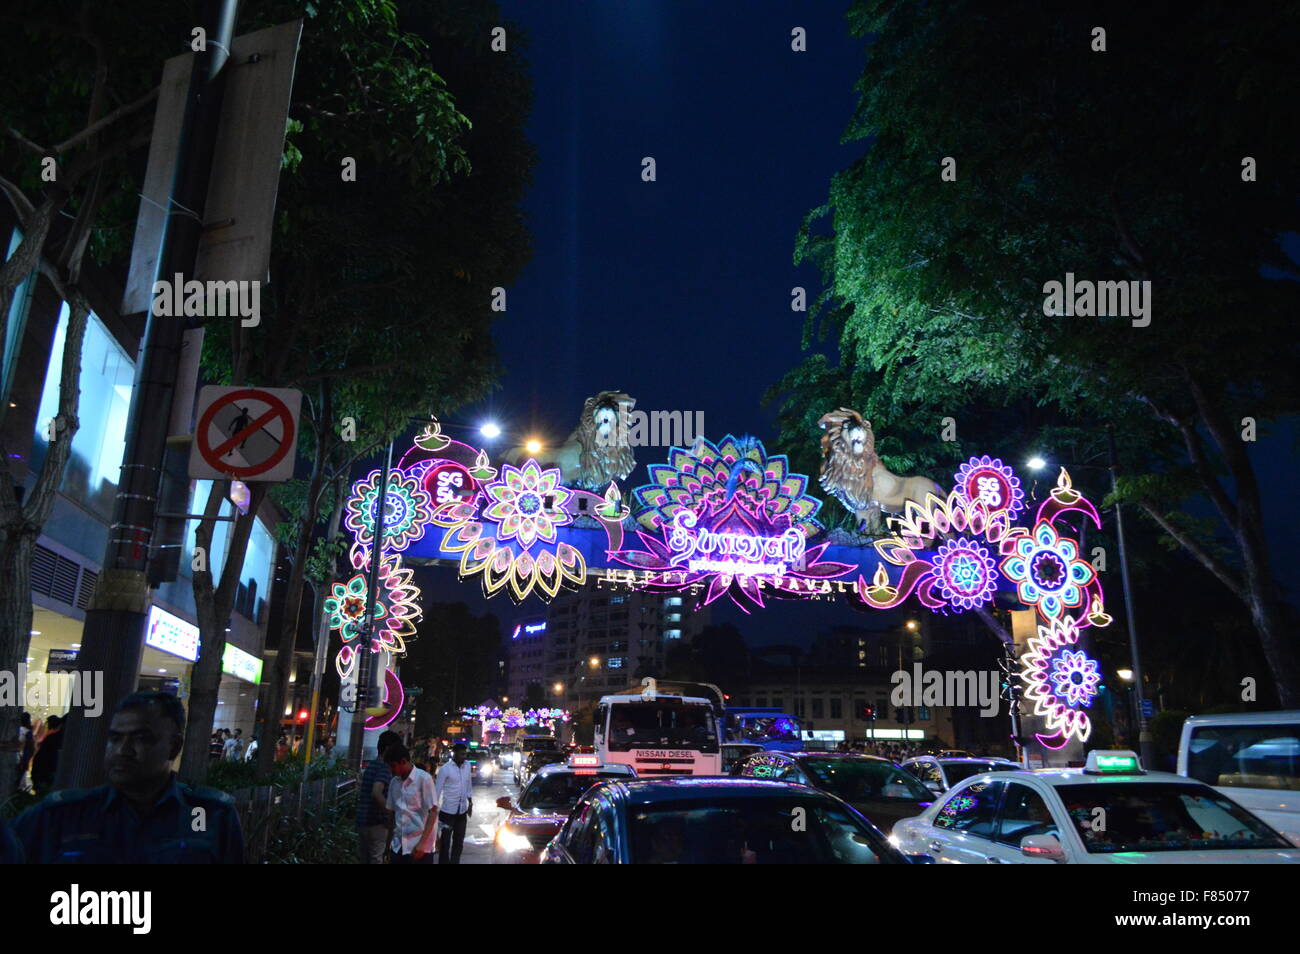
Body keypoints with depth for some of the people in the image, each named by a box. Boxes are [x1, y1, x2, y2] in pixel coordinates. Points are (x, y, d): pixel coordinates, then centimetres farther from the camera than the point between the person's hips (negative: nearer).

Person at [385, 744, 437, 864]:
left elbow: (433, 812, -10)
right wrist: (388, 843, 10)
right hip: (398, 846, 5)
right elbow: (392, 812, 14)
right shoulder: (394, 782, 8)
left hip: (420, 846, -5)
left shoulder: (424, 778, -8)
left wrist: (422, 843, -17)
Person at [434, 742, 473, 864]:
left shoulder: (467, 766, 2)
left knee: (459, 841, 14)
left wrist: (470, 802, 15)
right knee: (445, 841, 3)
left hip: (462, 810, 5)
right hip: (448, 810, -5)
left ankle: (455, 862, 27)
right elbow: (438, 790, -11)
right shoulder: (445, 769, -14)